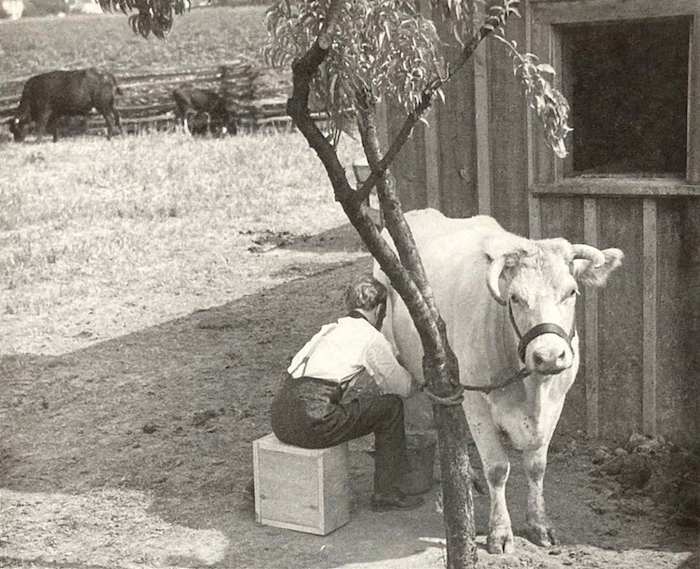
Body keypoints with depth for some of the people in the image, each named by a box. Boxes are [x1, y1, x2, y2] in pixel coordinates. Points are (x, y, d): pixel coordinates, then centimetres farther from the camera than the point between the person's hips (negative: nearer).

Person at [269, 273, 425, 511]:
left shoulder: (329, 329, 24)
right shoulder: (371, 337, 3)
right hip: (311, 422, -8)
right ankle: (387, 493, 16)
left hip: (280, 421, 8)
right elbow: (402, 387, 13)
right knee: (391, 407, 9)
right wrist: (415, 381, 35)